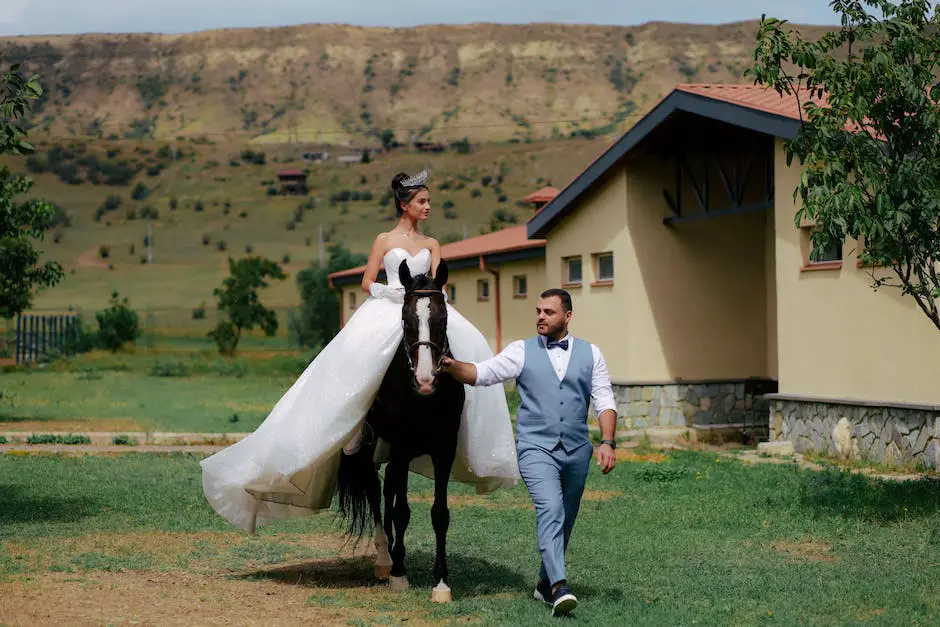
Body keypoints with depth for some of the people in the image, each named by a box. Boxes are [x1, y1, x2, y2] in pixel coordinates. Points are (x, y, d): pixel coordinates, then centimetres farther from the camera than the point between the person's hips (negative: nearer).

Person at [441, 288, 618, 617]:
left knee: (565, 520, 12)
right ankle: (559, 587, -29)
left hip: (577, 451, 3)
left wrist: (607, 442, -8)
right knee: (550, 510, -22)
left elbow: (605, 402, 4)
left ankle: (545, 583, 28)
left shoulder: (590, 354, 7)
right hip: (537, 449, -3)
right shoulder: (522, 351, 4)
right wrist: (453, 366, -24)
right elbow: (482, 372, -5)